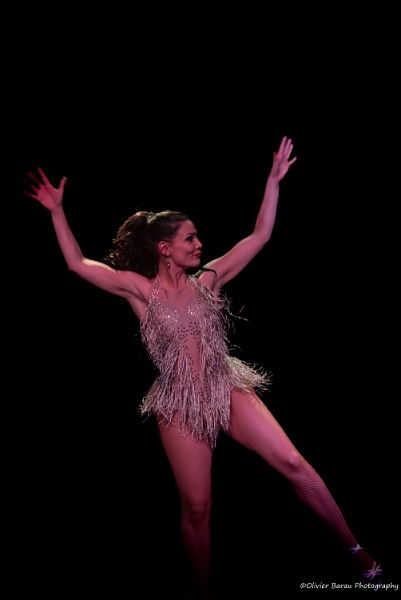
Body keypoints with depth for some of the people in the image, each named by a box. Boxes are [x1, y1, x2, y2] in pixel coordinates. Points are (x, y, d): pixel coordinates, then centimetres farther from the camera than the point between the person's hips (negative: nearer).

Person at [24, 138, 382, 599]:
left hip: (228, 391, 2)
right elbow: (77, 263, -6)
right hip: (180, 405, -2)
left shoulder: (207, 279, 4)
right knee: (196, 507, 4)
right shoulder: (140, 289, -2)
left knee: (293, 464, -7)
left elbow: (260, 236, 5)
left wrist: (273, 180, 4)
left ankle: (354, 549, 8)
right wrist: (57, 212, -10)